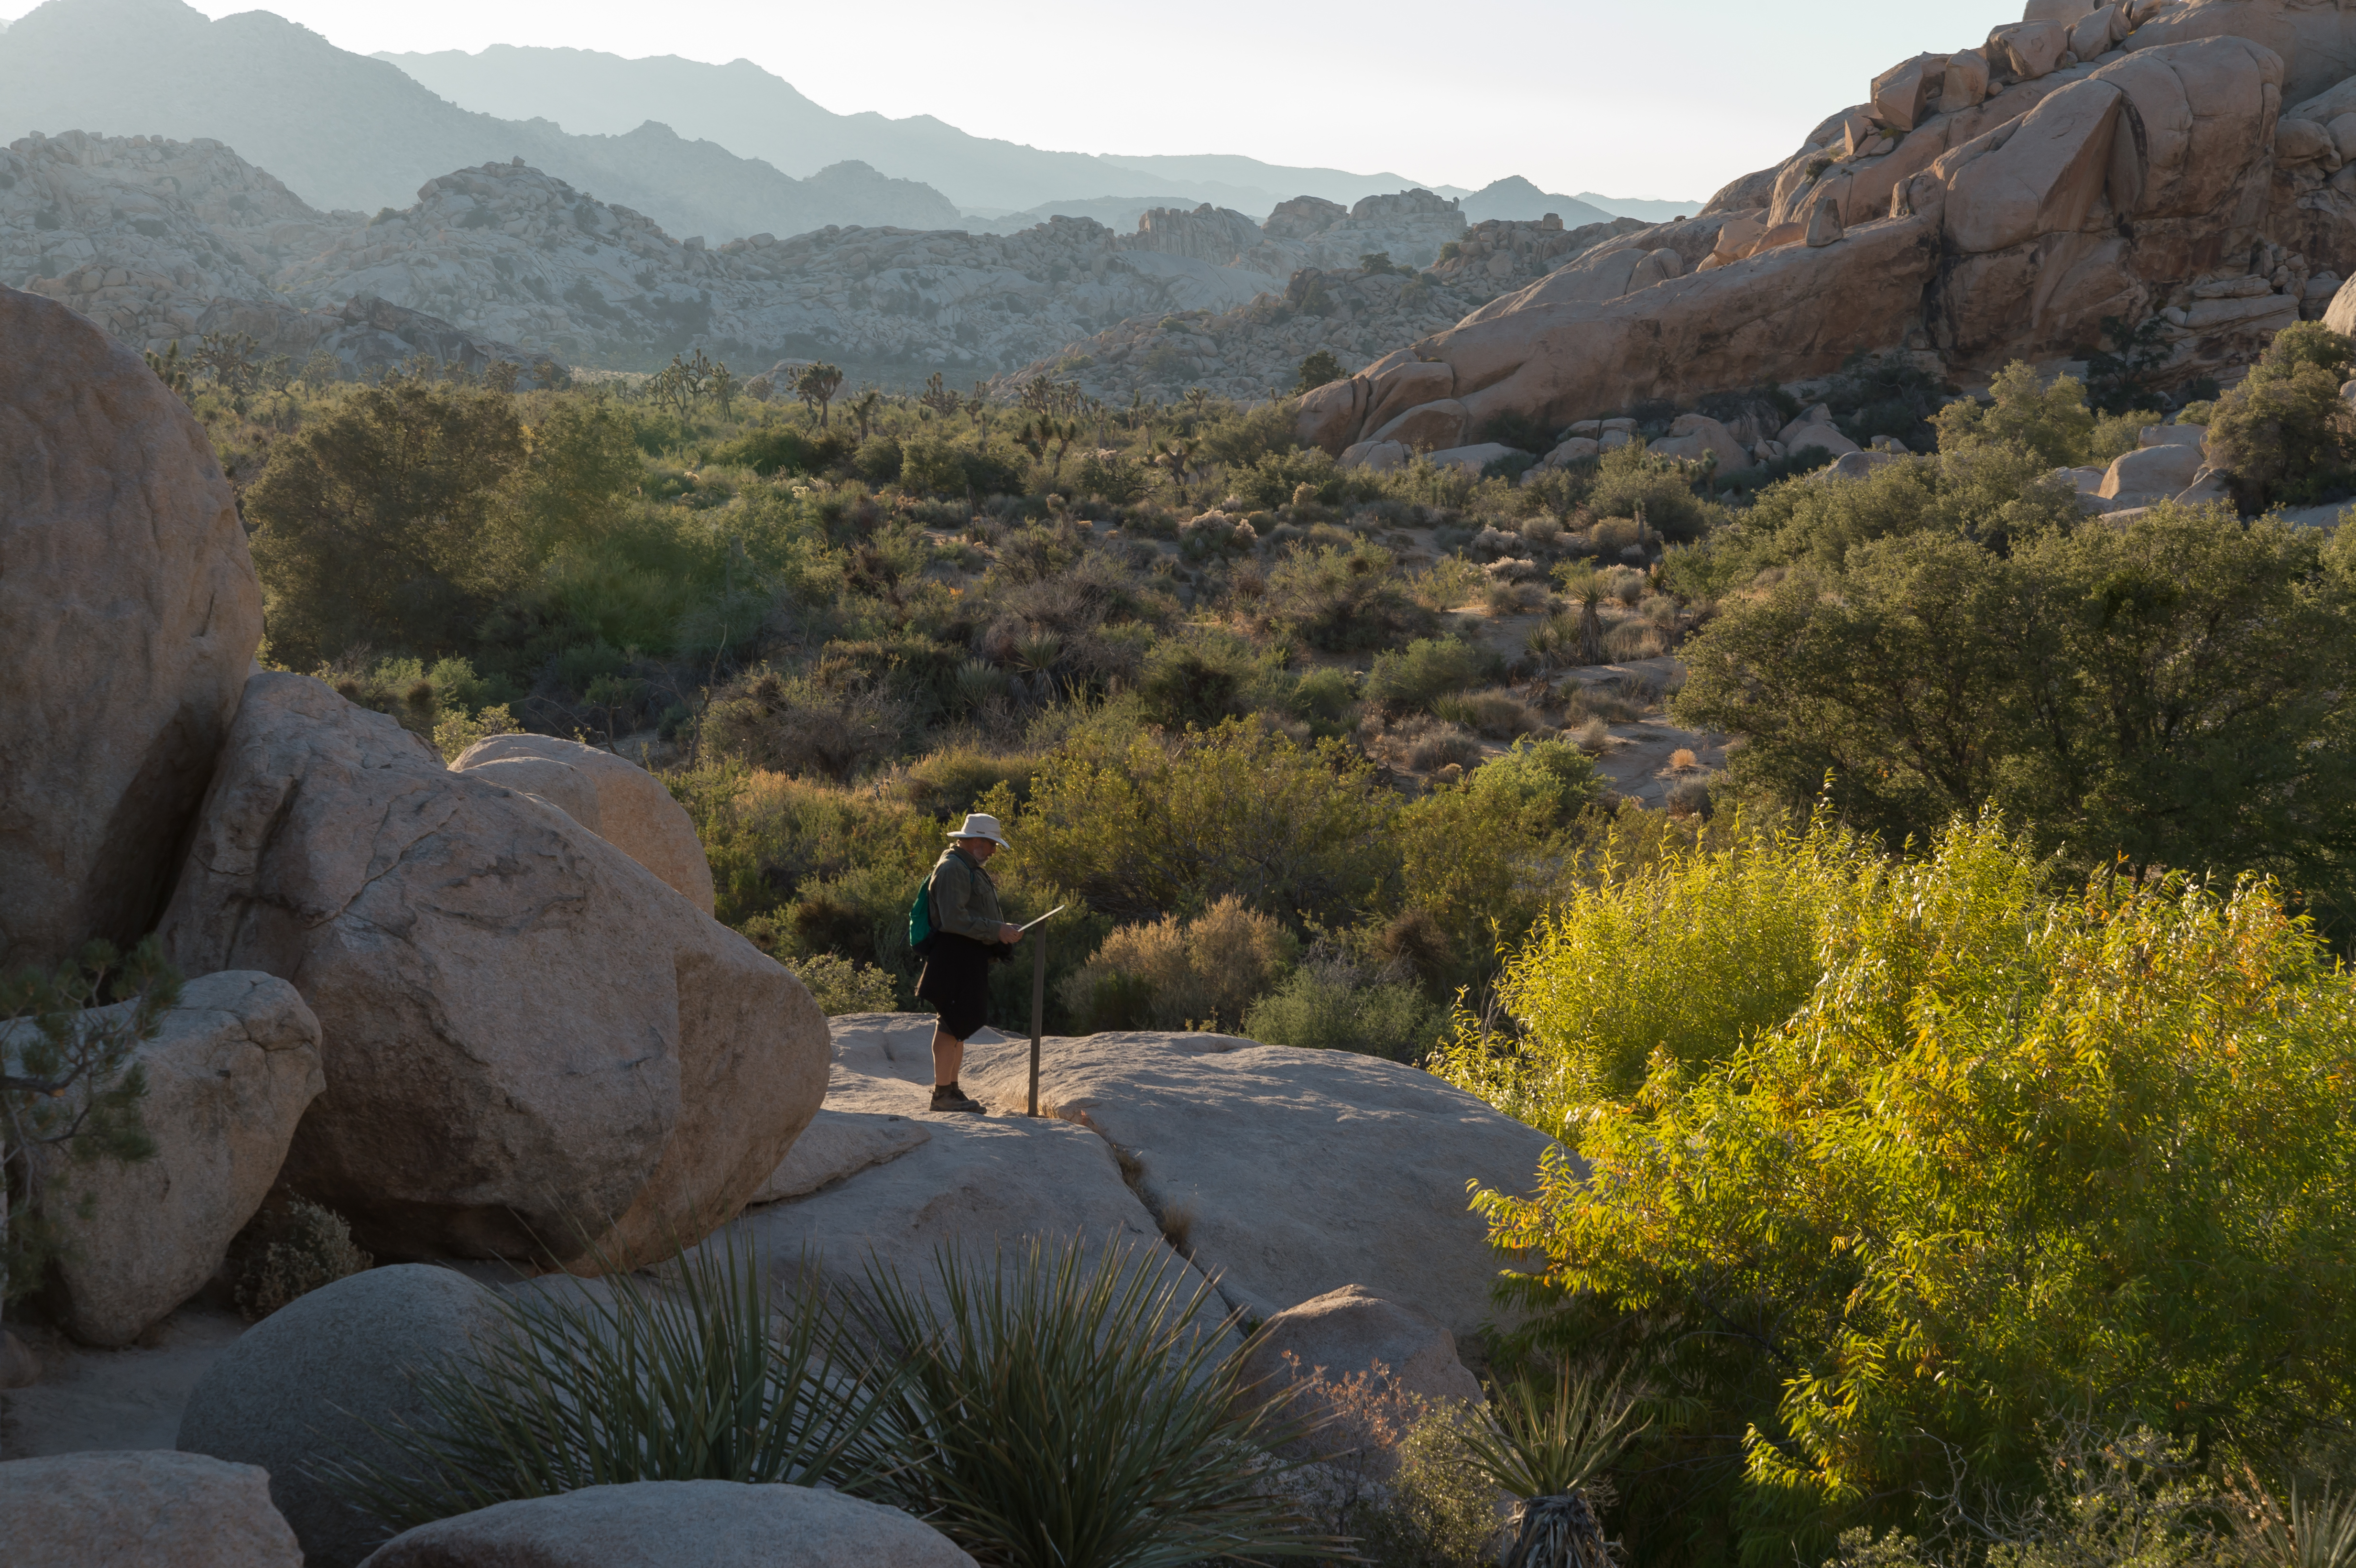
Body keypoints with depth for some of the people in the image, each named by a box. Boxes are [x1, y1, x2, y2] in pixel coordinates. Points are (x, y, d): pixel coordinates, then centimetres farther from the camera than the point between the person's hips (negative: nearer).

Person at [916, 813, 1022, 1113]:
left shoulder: (971, 869, 22)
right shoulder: (953, 868, -14)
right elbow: (953, 919, -23)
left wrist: (1005, 931, 16)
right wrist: (997, 931, -22)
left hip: (971, 959, 11)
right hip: (955, 956, -11)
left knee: (961, 1024, 14)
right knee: (953, 1023, -9)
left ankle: (951, 1089, 21)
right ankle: (942, 1093, -6)